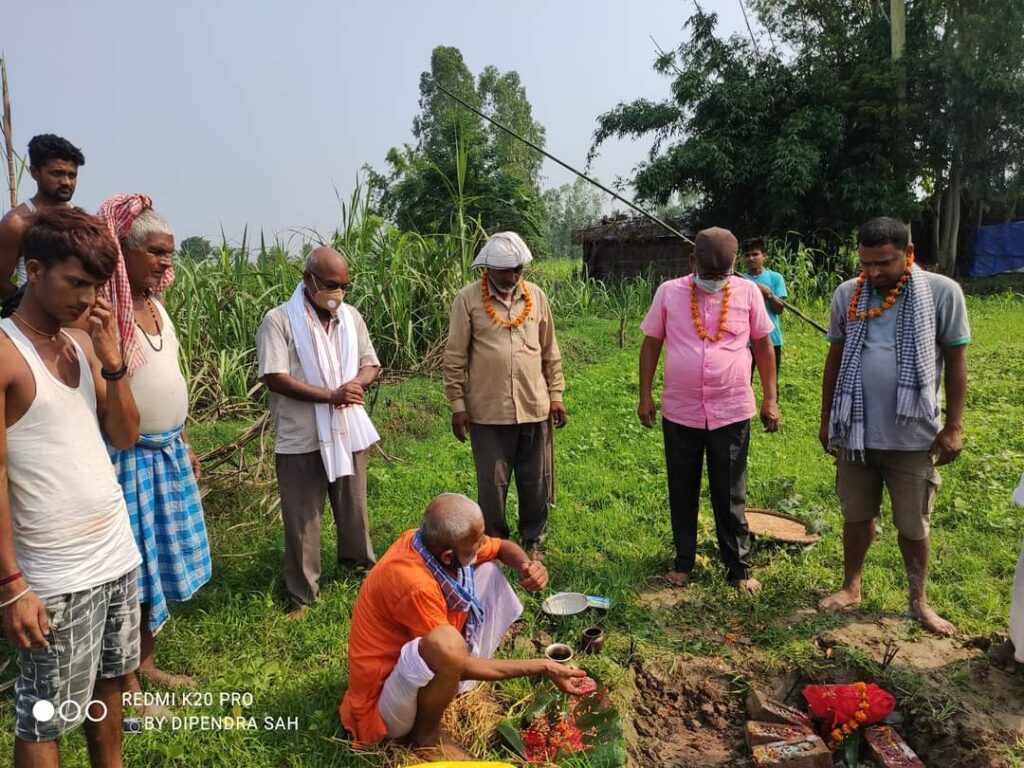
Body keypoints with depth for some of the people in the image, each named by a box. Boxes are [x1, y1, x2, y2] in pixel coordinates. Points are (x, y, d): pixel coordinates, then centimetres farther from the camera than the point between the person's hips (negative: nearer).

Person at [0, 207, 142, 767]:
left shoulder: (83, 342, 6)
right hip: (55, 574, -6)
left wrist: (111, 358, -8)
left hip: (117, 550, 7)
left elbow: (125, 436, 4)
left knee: (108, 683, 21)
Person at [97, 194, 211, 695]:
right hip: (128, 458, -8)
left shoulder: (155, 305, 9)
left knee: (157, 560, 17)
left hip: (168, 454, 8)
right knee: (129, 570, 4)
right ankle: (127, 684, 21)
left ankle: (147, 662, 35)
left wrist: (183, 444, 18)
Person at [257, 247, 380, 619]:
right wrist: (331, 395, -22)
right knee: (302, 518, 6)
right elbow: (275, 378, -18)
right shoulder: (279, 320, -11)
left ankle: (359, 560, 42)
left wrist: (356, 383, -14)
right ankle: (302, 594, 21)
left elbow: (371, 365, 10)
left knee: (354, 503, 19)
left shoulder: (351, 316, 6)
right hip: (301, 438, -4)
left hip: (347, 430, 5)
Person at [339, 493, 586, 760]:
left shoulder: (433, 541, -12)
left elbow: (503, 547, 6)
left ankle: (456, 689, 5)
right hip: (382, 705, -7)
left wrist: (528, 567, -17)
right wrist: (542, 668, -19)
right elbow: (462, 665, -24)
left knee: (487, 571, 1)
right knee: (446, 643, -40)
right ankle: (424, 735, -7)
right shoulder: (415, 584, -34)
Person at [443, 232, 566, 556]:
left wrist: (556, 395, 8)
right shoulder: (468, 299, -5)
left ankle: (533, 541, 30)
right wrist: (457, 404, -6)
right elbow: (455, 358, -3)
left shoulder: (536, 296, 5)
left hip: (534, 408, 3)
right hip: (488, 411, -3)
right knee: (492, 483, 8)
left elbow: (550, 353, 11)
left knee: (537, 481, 12)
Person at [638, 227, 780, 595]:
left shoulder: (748, 293, -2)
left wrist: (770, 400, 4)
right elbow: (651, 344, 4)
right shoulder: (669, 292, -3)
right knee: (682, 493, 13)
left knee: (730, 497, 10)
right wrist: (645, 396, 2)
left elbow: (763, 346, 6)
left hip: (732, 413, 0)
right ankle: (683, 561, 30)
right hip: (679, 413, 1)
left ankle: (739, 568, 25)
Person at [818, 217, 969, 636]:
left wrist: (953, 426, -4)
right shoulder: (847, 294, -1)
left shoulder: (942, 292, -9)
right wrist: (827, 419, 9)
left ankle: (919, 600, 31)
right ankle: (851, 587, 33)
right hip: (856, 432, 2)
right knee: (856, 516, 16)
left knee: (914, 525, 12)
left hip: (913, 436, -2)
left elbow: (956, 360, -2)